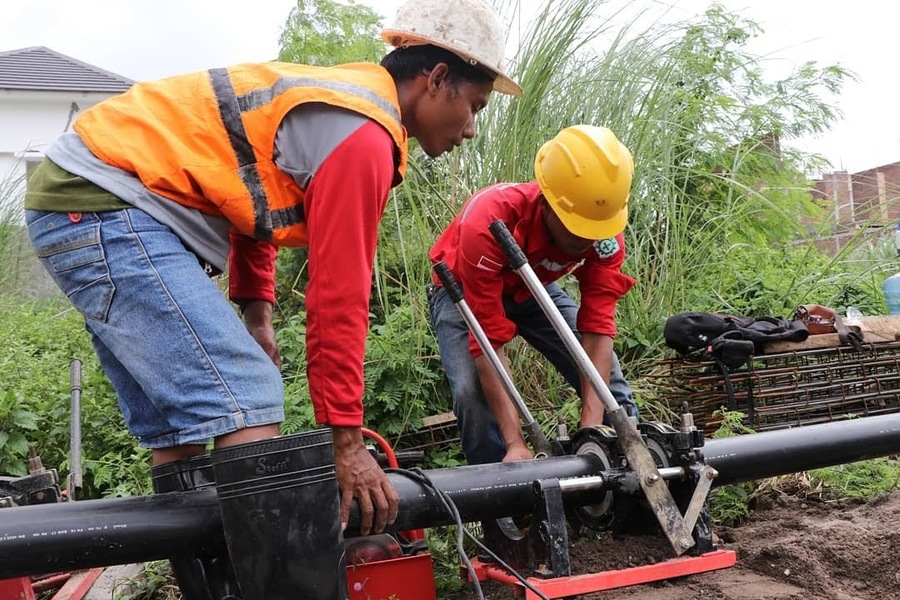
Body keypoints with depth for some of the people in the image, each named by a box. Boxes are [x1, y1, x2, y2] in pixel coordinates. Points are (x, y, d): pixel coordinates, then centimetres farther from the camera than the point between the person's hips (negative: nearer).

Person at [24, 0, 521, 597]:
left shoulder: (338, 93, 15)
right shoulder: (363, 134, -16)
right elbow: (338, 299, -17)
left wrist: (256, 313, 16)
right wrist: (347, 439, -9)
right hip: (107, 209, -10)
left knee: (180, 427, 10)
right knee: (247, 407, -17)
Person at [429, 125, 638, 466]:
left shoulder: (605, 232, -27)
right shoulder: (488, 224, -40)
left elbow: (598, 327, -28)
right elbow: (489, 341, -39)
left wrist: (592, 429, -37)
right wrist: (516, 445, -42)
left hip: (533, 289, 4)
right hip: (465, 292, -3)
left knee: (605, 377, -9)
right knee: (472, 391, -27)